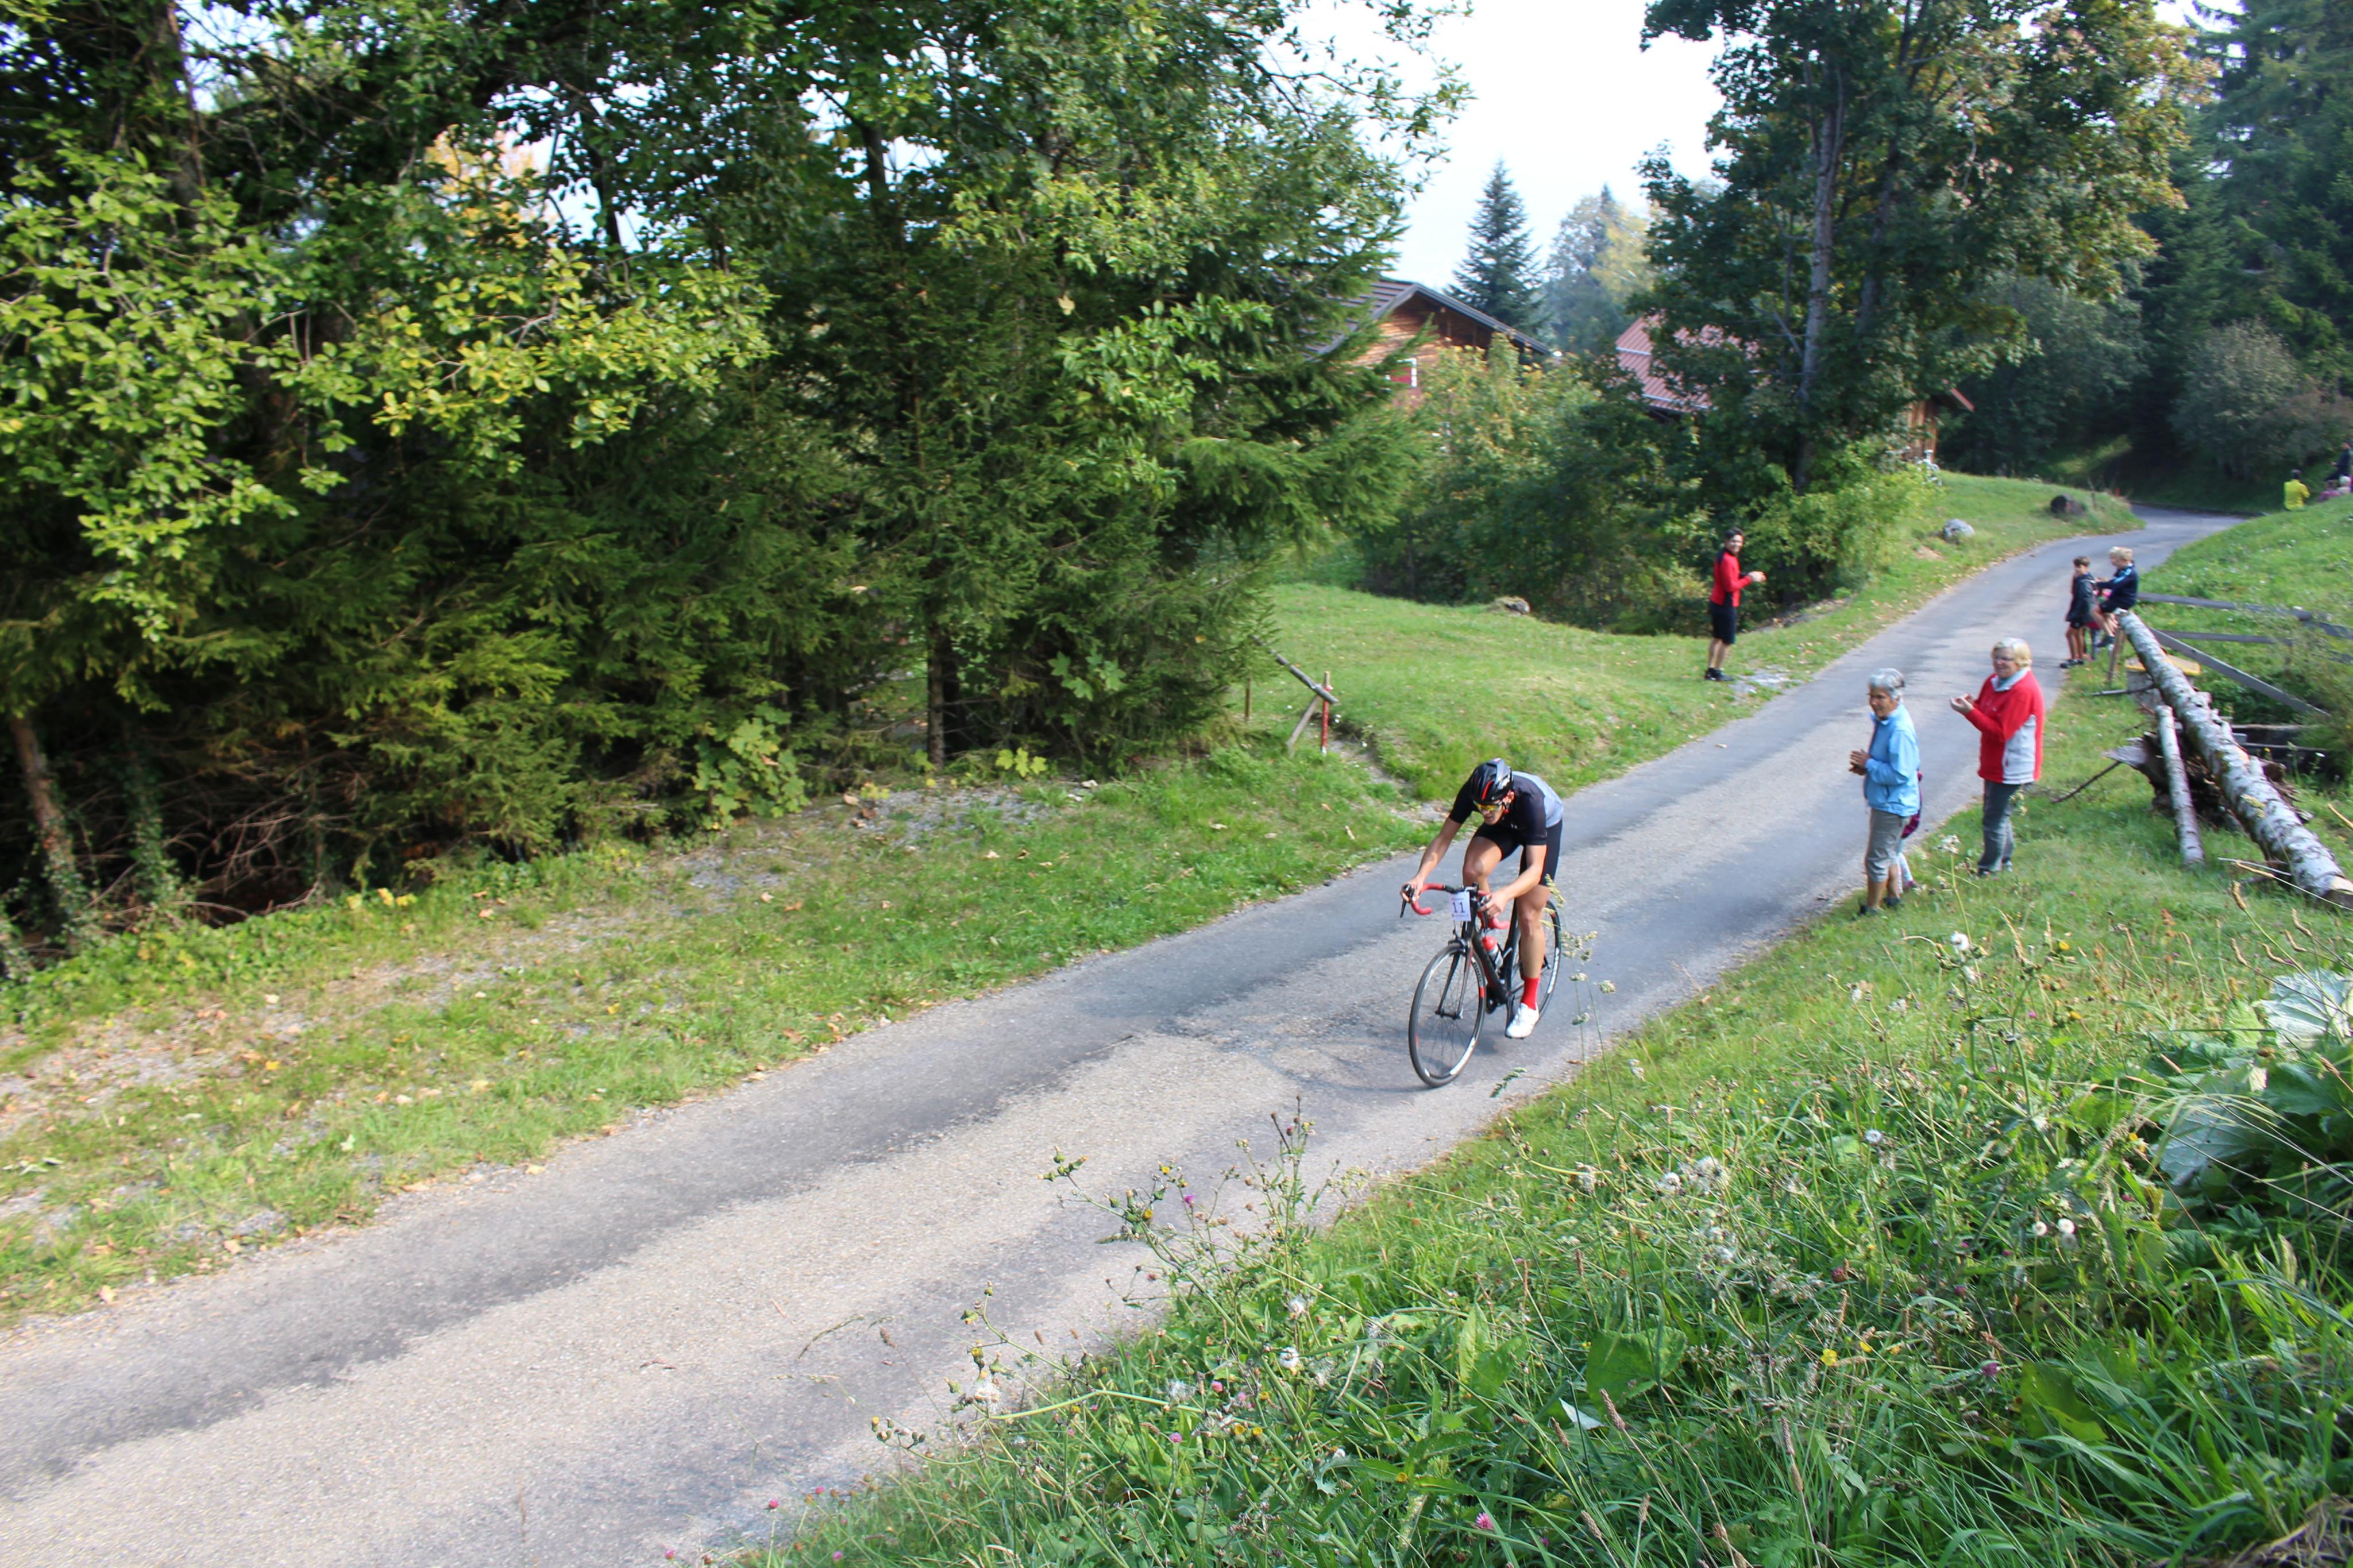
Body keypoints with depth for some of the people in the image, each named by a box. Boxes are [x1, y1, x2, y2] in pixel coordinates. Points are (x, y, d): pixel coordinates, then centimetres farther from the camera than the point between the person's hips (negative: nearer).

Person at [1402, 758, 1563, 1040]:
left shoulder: (1530, 801, -42)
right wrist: (1421, 876, -42)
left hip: (1545, 826, -3)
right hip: (1505, 825, 3)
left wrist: (1505, 895, -61)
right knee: (1473, 870, -28)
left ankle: (1528, 1005, 7)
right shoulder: (1472, 792, -33)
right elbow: (1443, 839, -26)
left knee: (1529, 916, -8)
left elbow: (1535, 868, -43)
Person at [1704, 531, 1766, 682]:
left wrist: (1748, 576, 3)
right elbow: (1731, 586, -23)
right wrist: (1750, 579, -15)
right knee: (1728, 641, 1)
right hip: (1726, 605, -10)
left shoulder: (1722, 556, 9)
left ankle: (1711, 670, 24)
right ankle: (1717, 672, 9)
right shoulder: (1727, 560, -21)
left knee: (1716, 638, 17)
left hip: (1716, 602, 10)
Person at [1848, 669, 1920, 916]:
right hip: (1886, 801, 10)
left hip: (1893, 804, -10)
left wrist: (1869, 764, -18)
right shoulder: (1884, 721, 5)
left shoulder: (1900, 731, -26)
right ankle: (1894, 897, 41)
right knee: (1889, 853, 25)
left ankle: (1871, 909, 12)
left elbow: (1900, 774, -28)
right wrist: (1865, 765, 2)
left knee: (1877, 858, 0)